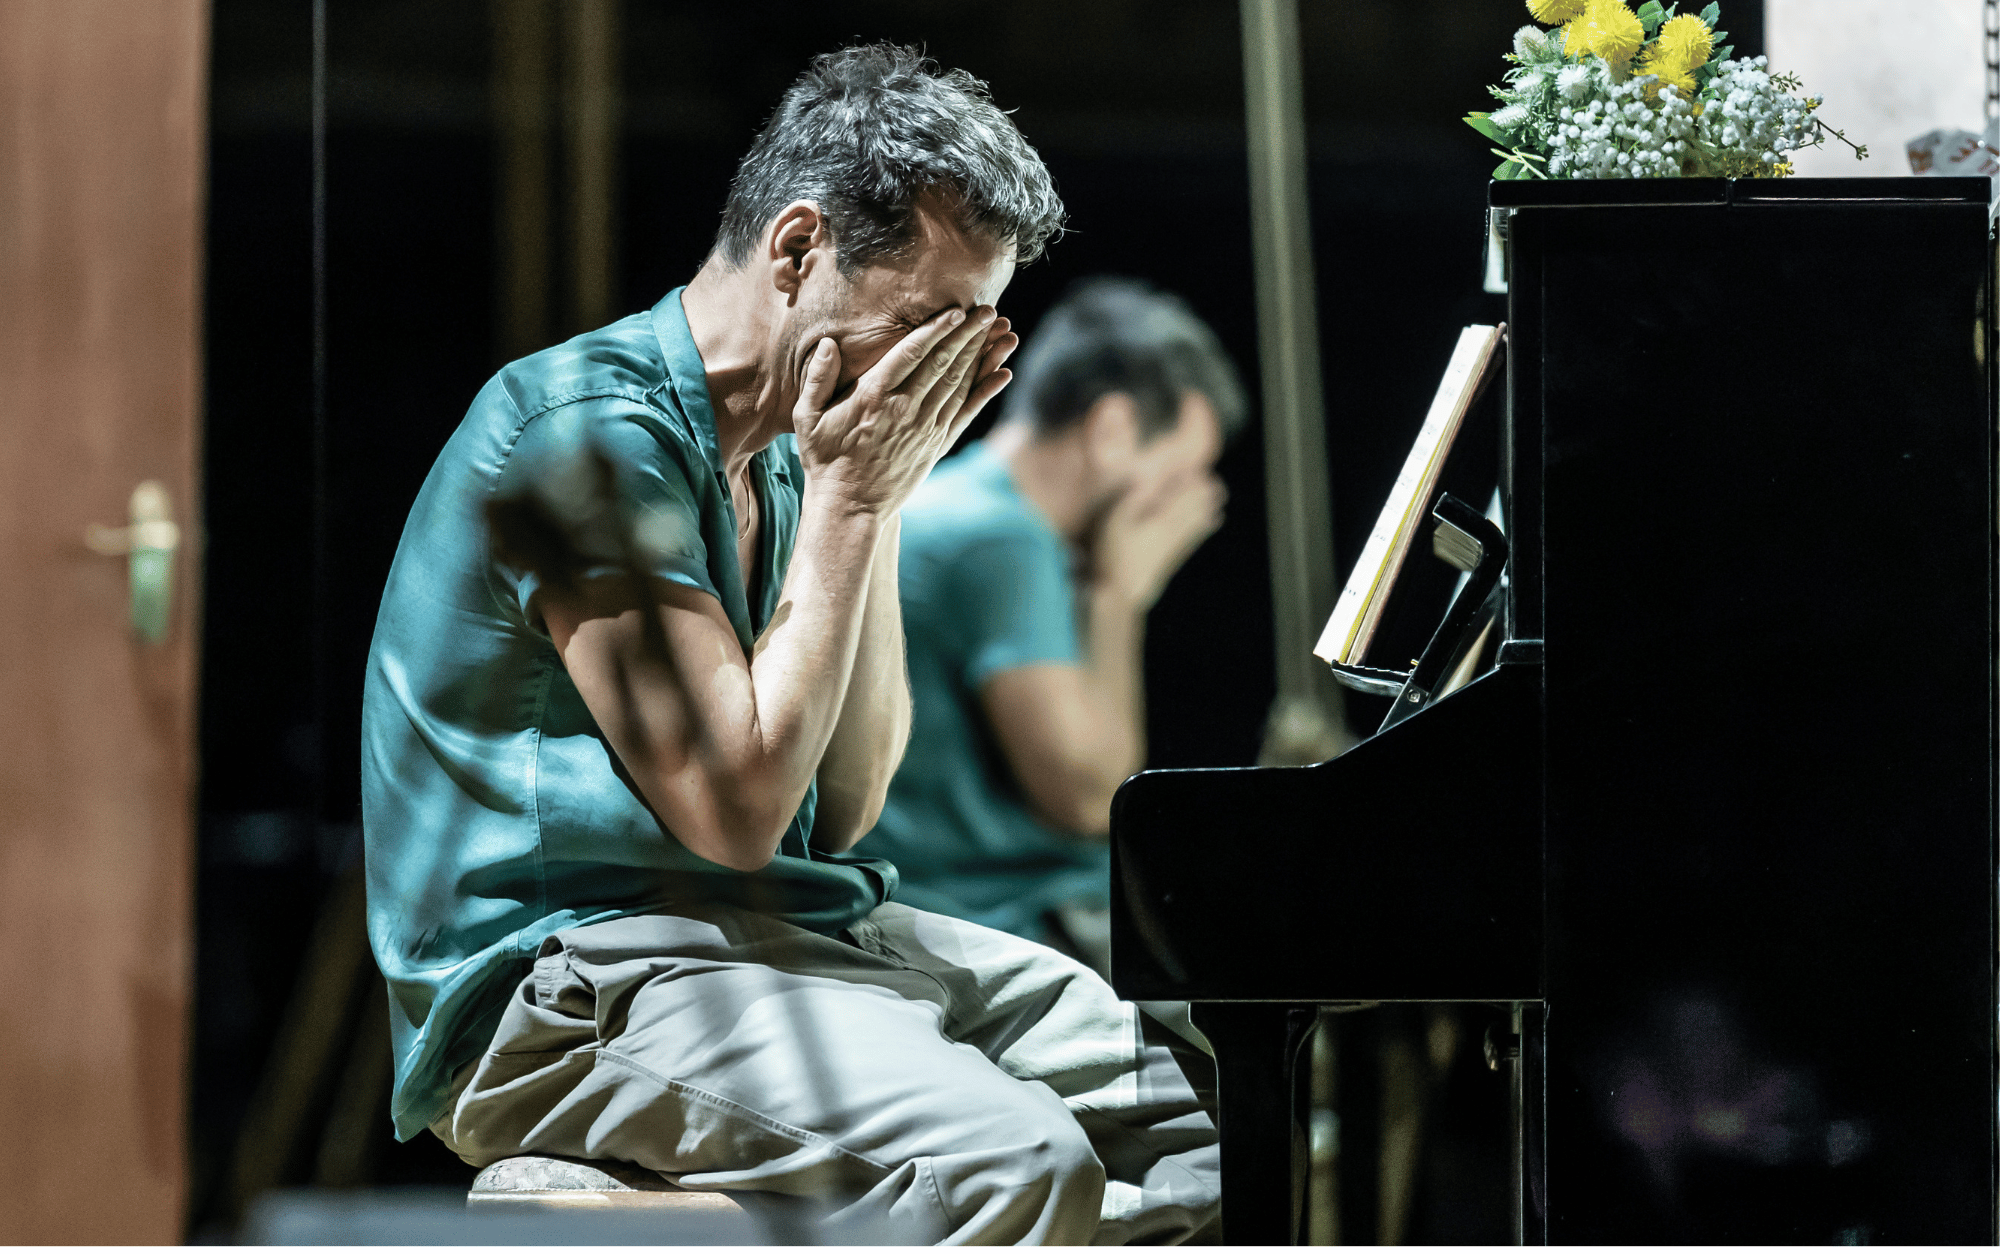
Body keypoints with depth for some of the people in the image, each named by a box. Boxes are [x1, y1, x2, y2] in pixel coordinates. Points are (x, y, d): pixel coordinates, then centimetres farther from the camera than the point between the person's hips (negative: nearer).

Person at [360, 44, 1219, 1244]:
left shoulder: (777, 460, 15)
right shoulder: (592, 424, -14)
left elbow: (844, 804, 11)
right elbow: (737, 806, -19)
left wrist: (882, 500, 4)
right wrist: (846, 498, -10)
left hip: (797, 935, 9)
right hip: (574, 977, -9)